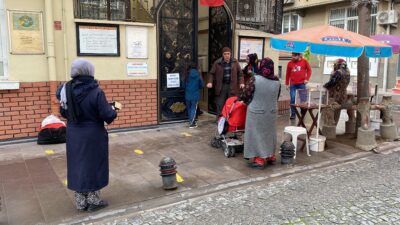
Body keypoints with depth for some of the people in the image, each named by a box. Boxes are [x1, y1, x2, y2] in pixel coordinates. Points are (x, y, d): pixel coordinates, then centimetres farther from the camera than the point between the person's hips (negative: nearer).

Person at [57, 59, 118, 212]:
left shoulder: (66, 90, -5)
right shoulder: (96, 92, -19)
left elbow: (63, 112, 5)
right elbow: (107, 115, -18)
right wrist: (113, 109, 4)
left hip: (74, 135, 4)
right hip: (93, 136, -4)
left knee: (77, 166, 15)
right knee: (93, 166, 10)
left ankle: (81, 203, 26)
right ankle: (93, 201, 22)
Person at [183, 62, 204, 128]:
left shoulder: (187, 75, -4)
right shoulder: (198, 75, -5)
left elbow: (184, 85, 2)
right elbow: (202, 85, 2)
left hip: (188, 95, 1)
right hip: (195, 95, -1)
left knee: (189, 108, 15)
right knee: (193, 109, 4)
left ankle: (192, 122, 23)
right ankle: (191, 123, -1)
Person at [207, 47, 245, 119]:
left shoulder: (235, 62, 4)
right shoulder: (217, 63, -1)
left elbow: (240, 73, 8)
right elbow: (212, 73, 4)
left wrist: (241, 82, -5)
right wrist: (210, 82, -11)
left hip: (232, 87, 1)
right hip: (221, 86, -1)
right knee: (220, 105, 2)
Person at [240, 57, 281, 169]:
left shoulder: (255, 79, -17)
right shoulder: (277, 81, -2)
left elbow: (246, 95, -11)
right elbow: (277, 97, 8)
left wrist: (241, 99, 10)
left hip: (256, 112, -5)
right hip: (271, 112, 5)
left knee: (257, 134, 6)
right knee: (269, 133, 19)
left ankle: (259, 159, 8)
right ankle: (270, 155, 31)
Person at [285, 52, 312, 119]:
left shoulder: (304, 61, 2)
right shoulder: (290, 63, 3)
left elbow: (309, 70, 7)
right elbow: (288, 74, 8)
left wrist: (307, 79, -4)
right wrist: (287, 84, 8)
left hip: (302, 83, 0)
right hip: (292, 84, 1)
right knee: (292, 99, -3)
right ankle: (293, 114, 6)